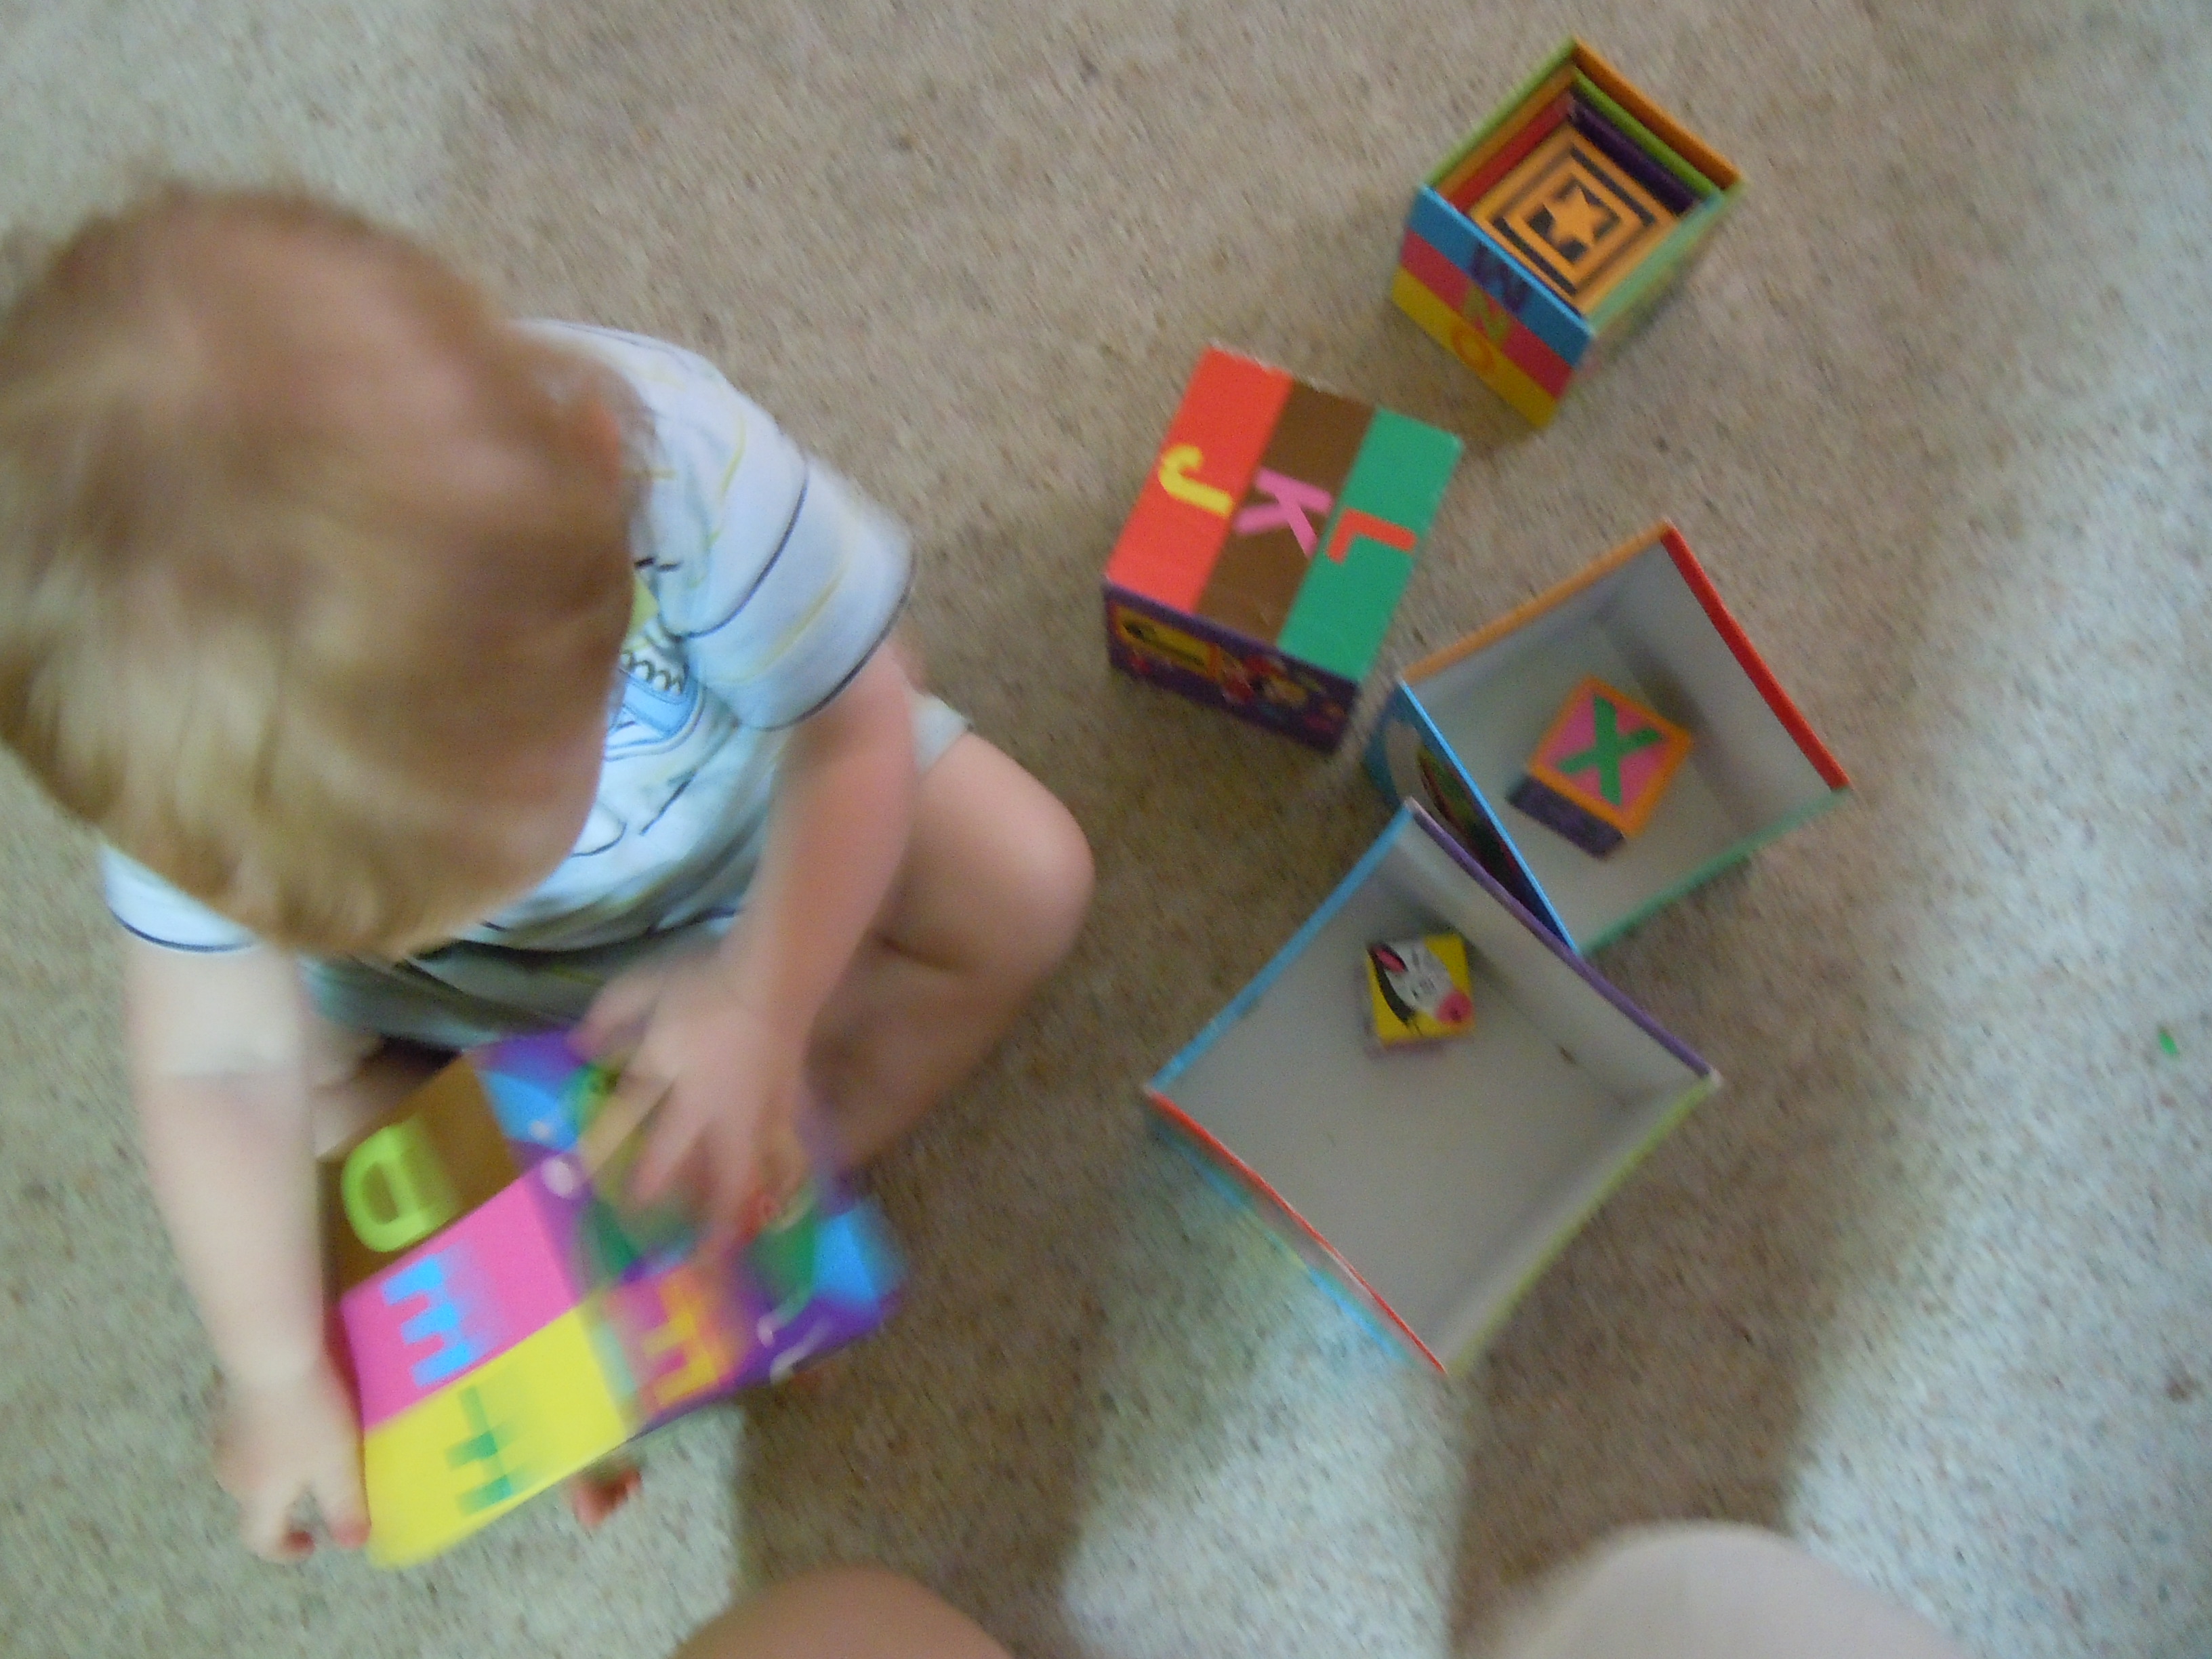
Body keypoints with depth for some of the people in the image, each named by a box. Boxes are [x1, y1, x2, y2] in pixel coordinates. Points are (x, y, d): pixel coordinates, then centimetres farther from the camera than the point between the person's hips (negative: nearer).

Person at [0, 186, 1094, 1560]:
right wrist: (280, 1373, -17)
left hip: (748, 807, -1)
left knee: (1023, 884, -15)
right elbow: (221, 1068, -23)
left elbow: (858, 731, -27)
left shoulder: (677, 458, -43)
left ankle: (754, 1210, -10)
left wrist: (764, 1007, -36)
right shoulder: (176, 721, -34)